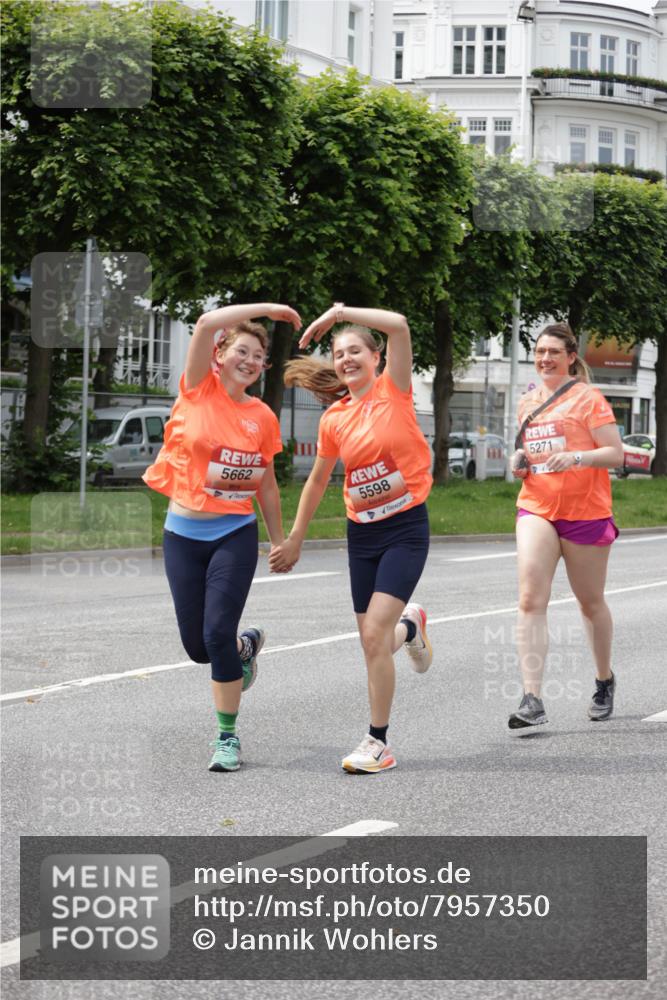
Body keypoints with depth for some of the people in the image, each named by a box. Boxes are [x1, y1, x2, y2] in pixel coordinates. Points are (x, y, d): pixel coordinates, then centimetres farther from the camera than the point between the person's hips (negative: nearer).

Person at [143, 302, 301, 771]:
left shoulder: (263, 416, 2)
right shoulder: (199, 390, -2)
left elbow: (267, 484, 12)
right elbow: (207, 323, -17)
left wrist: (280, 540, 14)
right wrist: (265, 308, -14)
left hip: (235, 535, -1)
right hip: (183, 534, 1)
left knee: (218, 634, -12)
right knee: (195, 644, 6)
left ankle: (229, 735, 3)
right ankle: (246, 646, 41)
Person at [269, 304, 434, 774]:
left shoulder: (393, 390, -8)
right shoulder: (334, 419, 3)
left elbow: (398, 325, -24)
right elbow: (318, 479, 16)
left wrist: (339, 312, -20)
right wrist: (295, 539, 19)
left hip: (406, 527, -5)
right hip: (362, 532, 5)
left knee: (373, 634, -16)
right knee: (372, 642, 7)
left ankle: (378, 743, -6)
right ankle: (409, 626, 45)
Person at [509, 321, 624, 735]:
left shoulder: (587, 397, -6)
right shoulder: (529, 402, 13)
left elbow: (615, 453, -10)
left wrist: (576, 457, -27)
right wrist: (520, 461, 5)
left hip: (585, 512, -4)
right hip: (536, 510, 4)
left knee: (591, 602, 11)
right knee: (531, 600, -14)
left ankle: (605, 681, 36)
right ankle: (533, 701, -19)